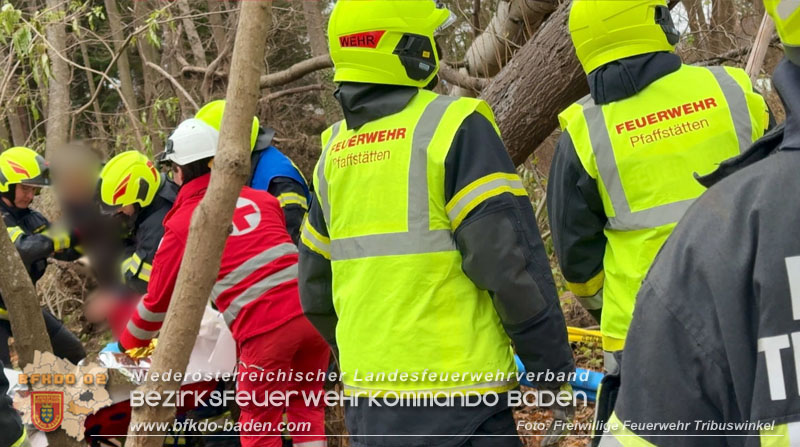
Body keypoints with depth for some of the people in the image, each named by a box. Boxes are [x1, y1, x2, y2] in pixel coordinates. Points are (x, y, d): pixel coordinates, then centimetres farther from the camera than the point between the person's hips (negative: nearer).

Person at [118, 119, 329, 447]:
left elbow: (158, 300, 16)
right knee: (305, 408, 18)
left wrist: (129, 344, 33)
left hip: (264, 329, -4)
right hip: (310, 310, 4)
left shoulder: (182, 225, 6)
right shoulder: (260, 199, 17)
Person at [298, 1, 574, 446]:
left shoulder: (336, 150, 10)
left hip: (366, 395, 7)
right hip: (451, 393, -7)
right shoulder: (454, 127, -11)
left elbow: (317, 292, 16)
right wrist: (553, 367, -6)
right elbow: (509, 261, -16)